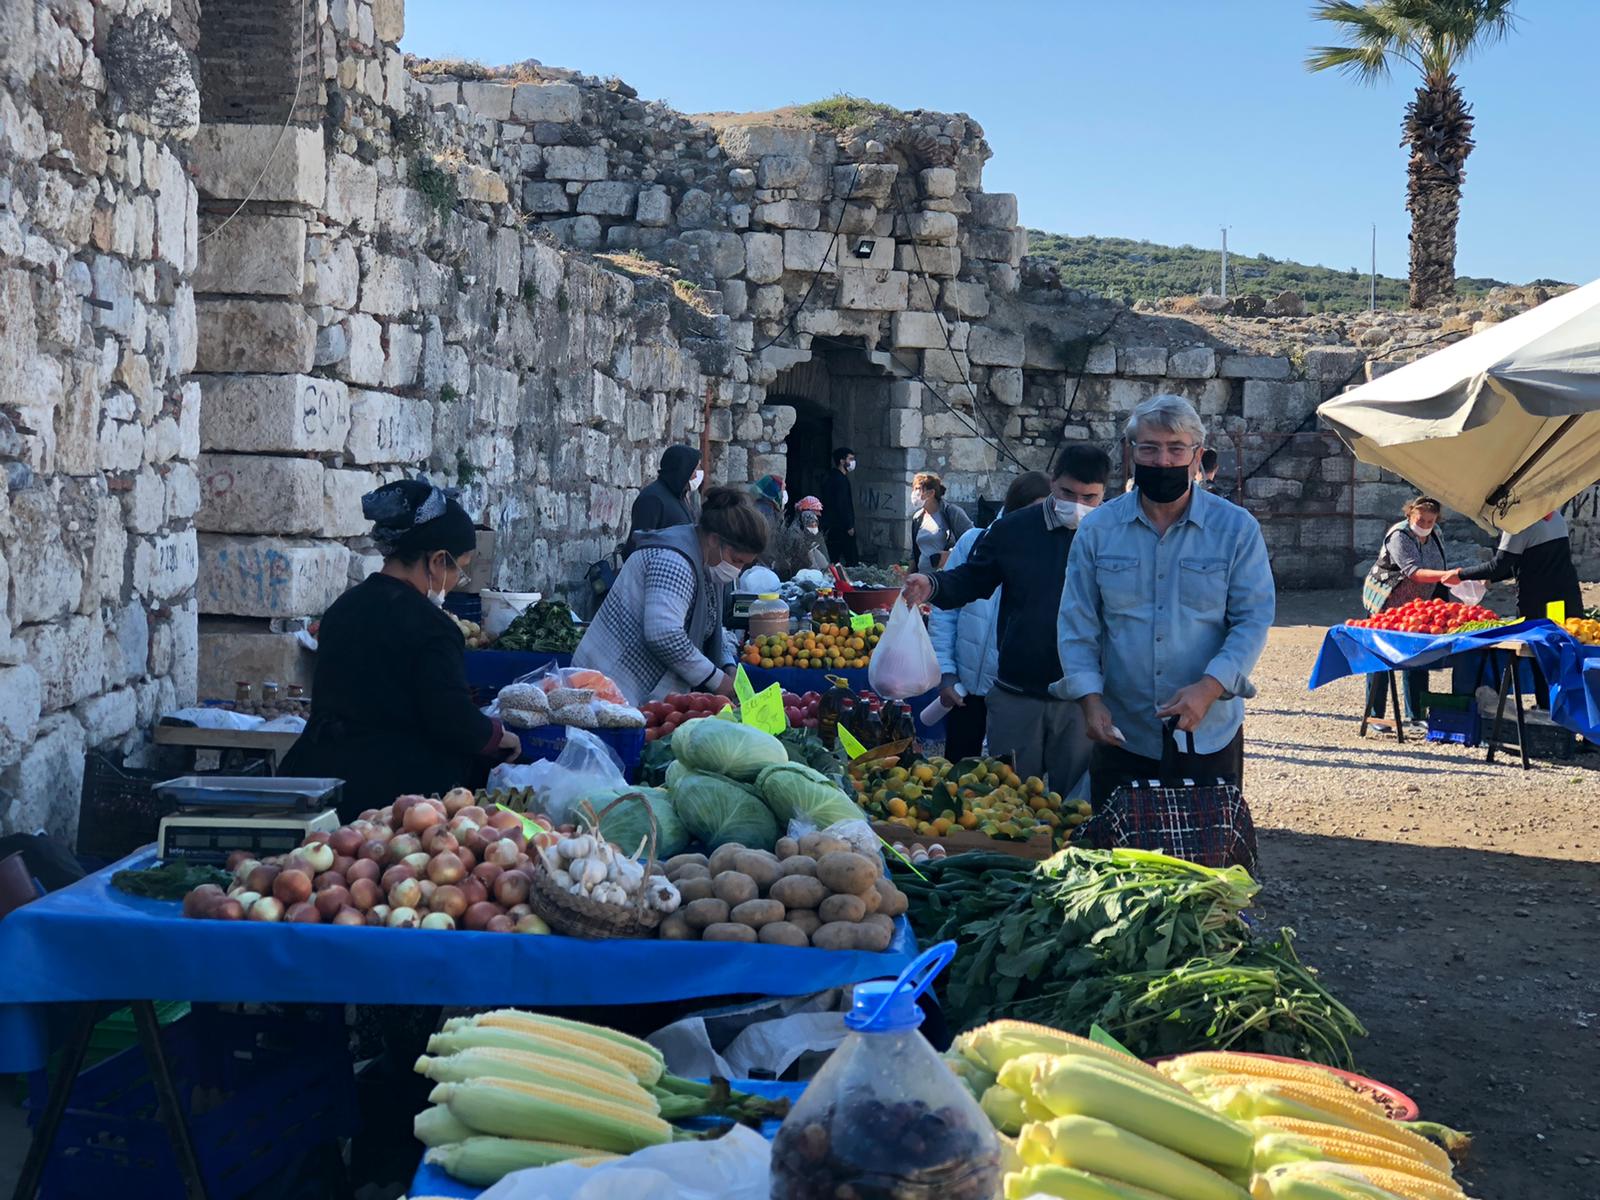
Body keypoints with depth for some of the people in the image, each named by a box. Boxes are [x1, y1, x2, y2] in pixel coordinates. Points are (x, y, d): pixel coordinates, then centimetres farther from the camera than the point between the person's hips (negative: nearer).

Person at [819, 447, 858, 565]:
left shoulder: (831, 477, 15)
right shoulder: (841, 480, -15)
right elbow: (842, 505, -20)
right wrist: (849, 526, -17)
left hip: (830, 527, 10)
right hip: (841, 527, -10)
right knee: (852, 560, -8)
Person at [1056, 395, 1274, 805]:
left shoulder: (1237, 529, 0)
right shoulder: (1098, 529, 4)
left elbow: (1253, 621, -4)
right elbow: (1077, 623, 3)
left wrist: (1209, 688, -19)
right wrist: (1090, 698, -11)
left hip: (1209, 736, -1)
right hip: (1120, 736, 1)